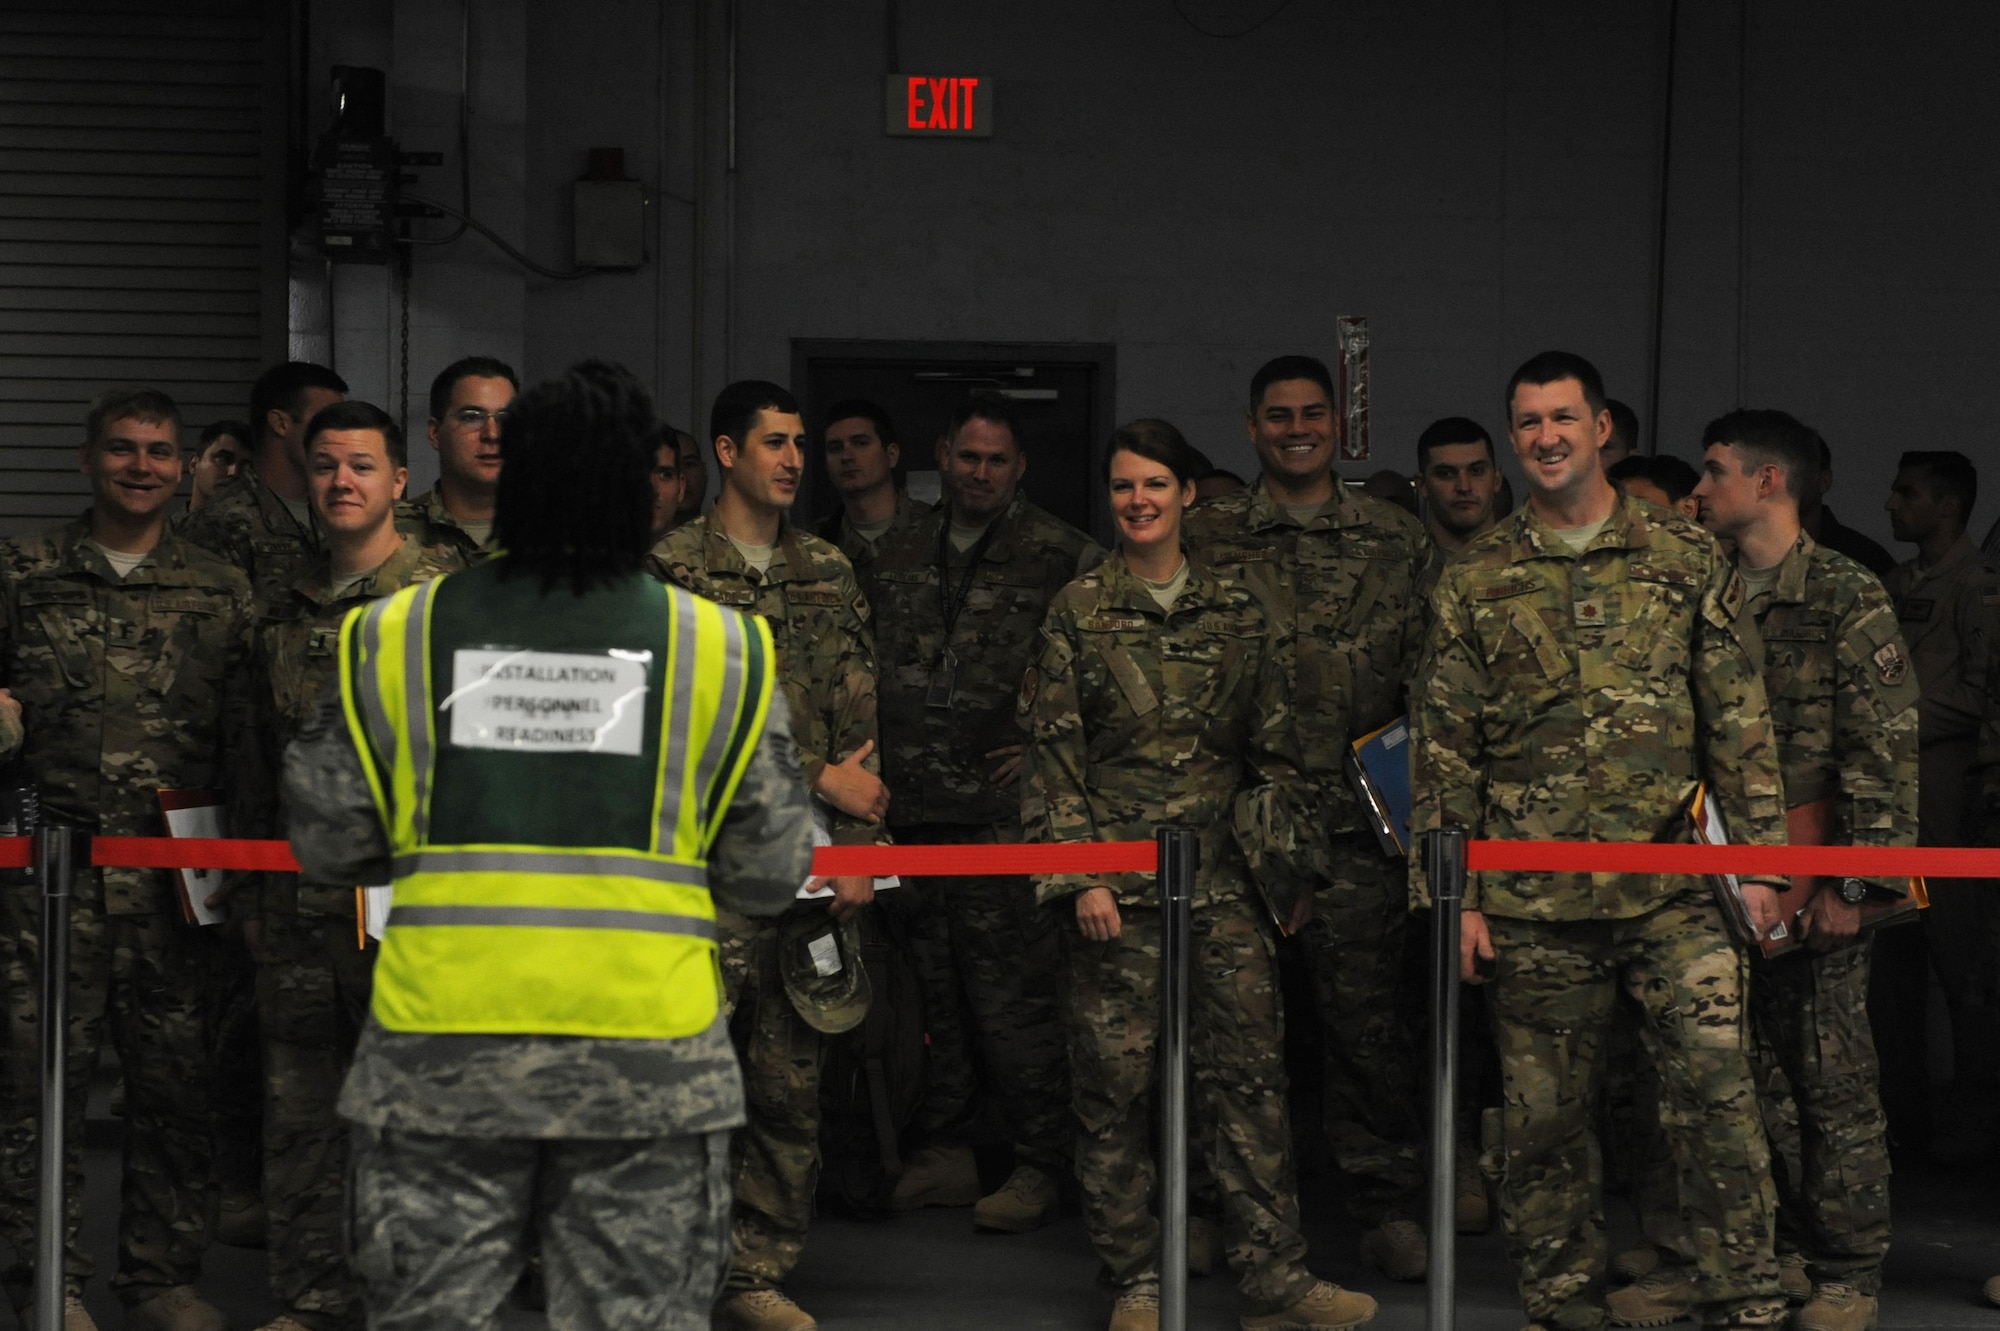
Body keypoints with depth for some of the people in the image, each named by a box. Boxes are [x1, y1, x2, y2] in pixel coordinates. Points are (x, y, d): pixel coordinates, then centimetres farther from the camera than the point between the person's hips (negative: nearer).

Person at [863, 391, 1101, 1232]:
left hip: (1006, 812, -5)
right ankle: (941, 1153, 20)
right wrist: (871, 766, 15)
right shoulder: (896, 558, 14)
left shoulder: (1062, 558, -3)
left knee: (1013, 995, -5)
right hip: (908, 809, 5)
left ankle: (1037, 1166, 3)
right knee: (930, 989, 10)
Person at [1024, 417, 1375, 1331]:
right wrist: (1079, 874, -8)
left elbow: (1271, 750, 15)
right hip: (1118, 884, -2)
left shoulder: (1236, 612, 10)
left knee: (1250, 1071, -1)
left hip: (1221, 879, 2)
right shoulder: (1078, 611, 2)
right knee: (1116, 1080, 0)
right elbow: (1053, 755, -1)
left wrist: (1289, 860, 13)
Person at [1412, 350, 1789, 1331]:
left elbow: (1740, 721, 7)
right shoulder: (1475, 582, 7)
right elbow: (1442, 751, 6)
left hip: (1673, 890, -1)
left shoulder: (1687, 559, 6)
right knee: (1543, 1113, 6)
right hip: (1533, 904, 1)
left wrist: (1759, 857, 0)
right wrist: (1451, 896, 1)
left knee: (1715, 1084, -10)